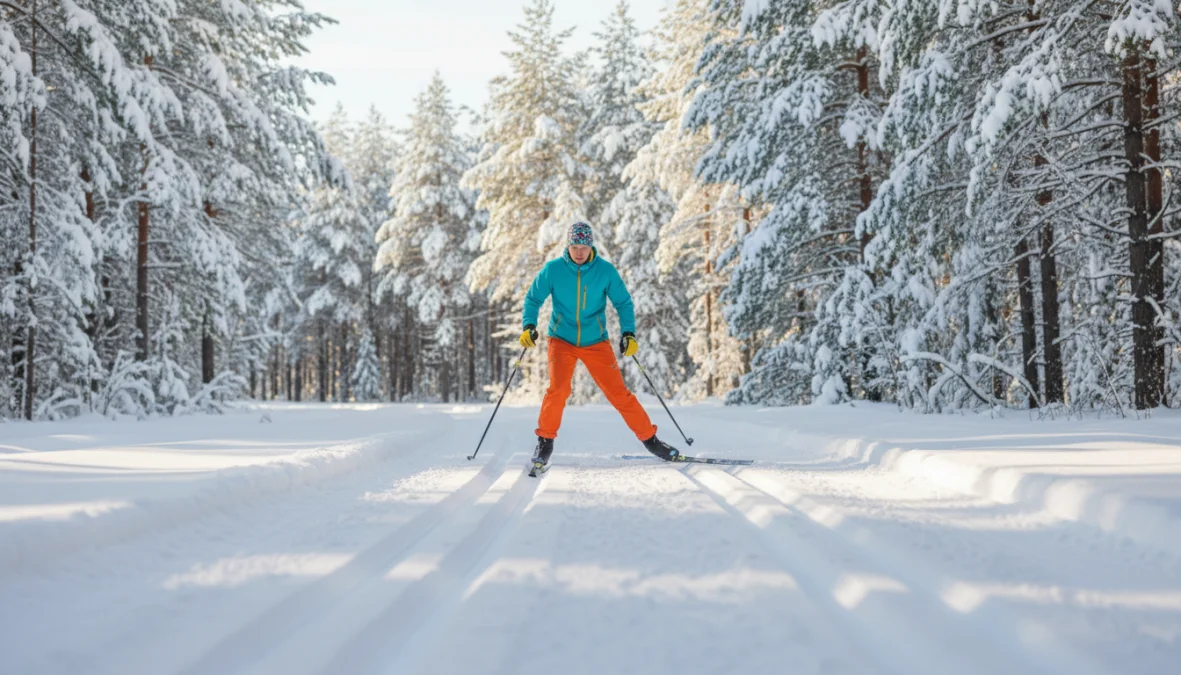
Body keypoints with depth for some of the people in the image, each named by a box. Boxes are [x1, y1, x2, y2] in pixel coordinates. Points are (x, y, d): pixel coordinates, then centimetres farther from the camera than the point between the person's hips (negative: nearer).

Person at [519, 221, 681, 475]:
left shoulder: (606, 271, -8)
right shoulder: (552, 270, -8)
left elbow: (623, 302, 1)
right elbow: (533, 298, 2)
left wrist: (629, 333, -12)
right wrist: (528, 325, -14)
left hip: (596, 342, 1)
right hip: (562, 340, 0)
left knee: (618, 393, -2)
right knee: (558, 389, -20)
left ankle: (649, 438, 12)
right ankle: (545, 441, -2)